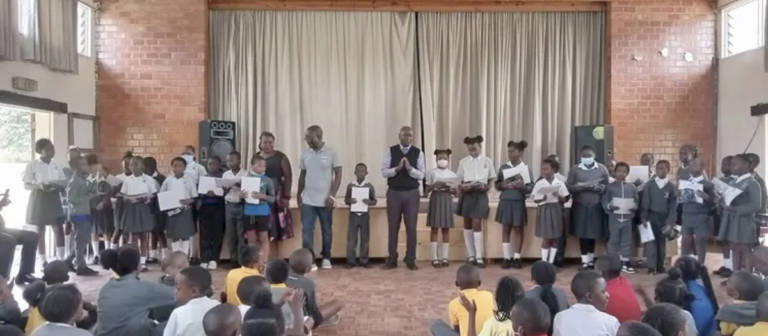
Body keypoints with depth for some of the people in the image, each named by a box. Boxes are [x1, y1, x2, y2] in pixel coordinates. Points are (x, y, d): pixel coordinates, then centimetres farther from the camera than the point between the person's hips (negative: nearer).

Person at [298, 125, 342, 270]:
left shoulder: (331, 152, -6)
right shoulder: (305, 153, 5)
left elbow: (338, 175, -5)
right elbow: (302, 175, 12)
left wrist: (332, 195, -11)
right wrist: (299, 194, 9)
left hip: (325, 200, -2)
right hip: (307, 200, 2)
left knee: (327, 230, 9)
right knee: (306, 230, -3)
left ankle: (326, 258, 24)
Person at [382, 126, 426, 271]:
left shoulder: (418, 153, 2)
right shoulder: (391, 151, 2)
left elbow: (421, 175, -4)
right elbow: (384, 172, -3)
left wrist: (409, 168, -20)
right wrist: (397, 168, -19)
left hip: (411, 193, 0)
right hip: (394, 193, 0)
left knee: (411, 227, 2)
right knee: (393, 227, 6)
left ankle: (410, 260, 12)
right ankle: (392, 260, 16)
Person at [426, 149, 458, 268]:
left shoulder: (452, 174, 9)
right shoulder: (432, 173, 3)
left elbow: (455, 191, 8)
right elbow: (427, 190, 1)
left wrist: (449, 188, -12)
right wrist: (434, 186, -18)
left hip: (447, 200, 2)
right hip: (435, 199, -2)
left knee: (446, 229, 4)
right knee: (434, 229, -2)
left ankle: (445, 258, 9)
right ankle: (435, 258, 3)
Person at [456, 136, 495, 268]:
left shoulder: (487, 161, 3)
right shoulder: (463, 162, 5)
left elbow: (491, 180, 7)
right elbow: (459, 182, 6)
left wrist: (486, 187, -12)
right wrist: (462, 187, -13)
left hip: (480, 194, -2)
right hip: (467, 194, 2)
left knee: (477, 225, -7)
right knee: (467, 225, 6)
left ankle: (479, 257, -3)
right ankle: (470, 255, 15)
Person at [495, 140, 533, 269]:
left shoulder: (526, 168, -1)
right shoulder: (503, 167, 5)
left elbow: (531, 187, -2)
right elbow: (497, 184, 8)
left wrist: (522, 186, -20)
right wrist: (503, 185, -12)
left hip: (519, 202, -2)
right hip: (505, 201, 2)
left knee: (518, 229, 4)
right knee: (506, 229, 3)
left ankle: (516, 258, 13)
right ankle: (507, 258, 9)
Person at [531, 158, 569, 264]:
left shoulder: (560, 183, 1)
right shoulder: (539, 183, 0)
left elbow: (565, 199, 3)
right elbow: (535, 199, 1)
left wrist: (558, 196, -17)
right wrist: (542, 199, -18)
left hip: (556, 210, 1)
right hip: (544, 210, -1)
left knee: (555, 238, 6)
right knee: (546, 238, 0)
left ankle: (551, 262, 17)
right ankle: (544, 262, 9)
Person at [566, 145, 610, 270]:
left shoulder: (602, 168, 5)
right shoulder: (574, 170, 4)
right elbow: (569, 187, -2)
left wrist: (598, 187, -16)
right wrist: (581, 186, -17)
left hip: (596, 207, 0)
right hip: (580, 207, 0)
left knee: (593, 233, 4)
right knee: (582, 234, -1)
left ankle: (591, 259, 19)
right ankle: (584, 261, 6)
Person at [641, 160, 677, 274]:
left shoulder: (671, 186, 3)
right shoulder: (649, 184, 1)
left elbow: (673, 206, 2)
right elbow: (644, 202, 1)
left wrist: (670, 221, -5)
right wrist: (643, 218, -6)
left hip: (664, 218, 1)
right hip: (651, 216, -1)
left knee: (662, 241, 7)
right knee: (651, 241, -5)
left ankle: (660, 266, 15)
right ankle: (651, 267, -4)